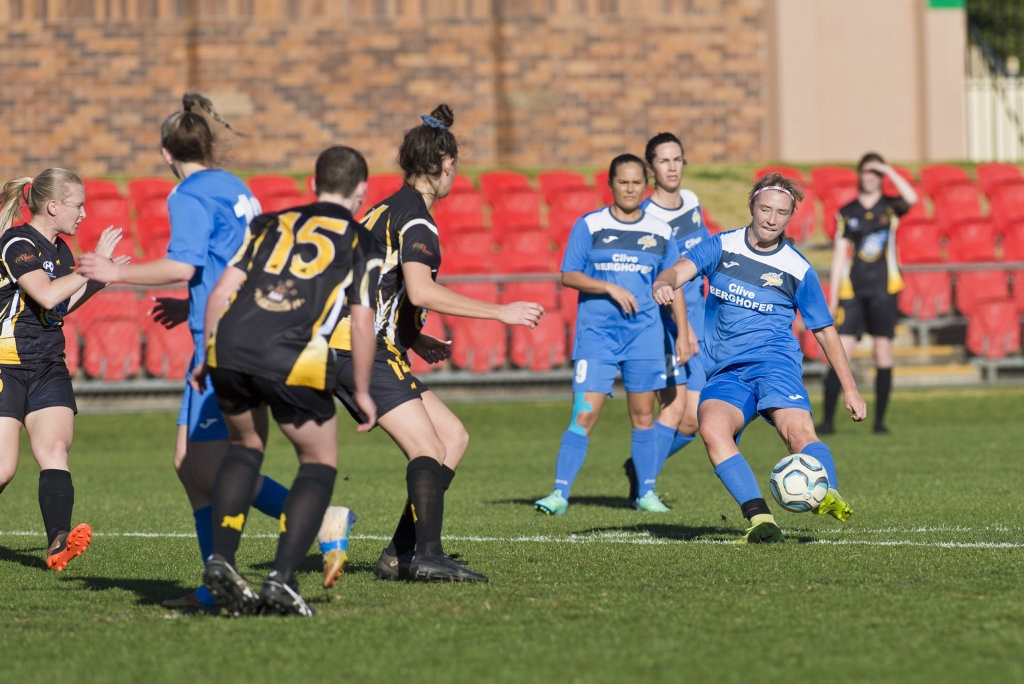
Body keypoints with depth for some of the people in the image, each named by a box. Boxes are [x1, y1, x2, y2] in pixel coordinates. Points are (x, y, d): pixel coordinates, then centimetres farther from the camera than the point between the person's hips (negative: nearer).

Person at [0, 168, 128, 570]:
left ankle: (58, 542, -30)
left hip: (48, 367, 7)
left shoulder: (59, 250, 13)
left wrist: (98, 279, 13)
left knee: (54, 450, -15)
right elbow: (46, 296, -25)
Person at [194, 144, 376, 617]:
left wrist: (207, 357, 24)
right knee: (320, 463, 15)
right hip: (294, 360, -4)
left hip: (230, 347, 4)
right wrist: (362, 392, 16)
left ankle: (220, 558, 12)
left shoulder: (273, 224, 24)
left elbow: (222, 290, 17)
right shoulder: (359, 239, 15)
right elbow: (362, 322, 8)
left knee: (246, 446, 28)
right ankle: (281, 577, -2)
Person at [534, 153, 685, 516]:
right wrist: (610, 288, -14)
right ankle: (560, 493, -8)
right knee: (584, 415, -10)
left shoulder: (661, 232, 9)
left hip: (644, 333, 3)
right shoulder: (589, 226, 1)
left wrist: (683, 333, 10)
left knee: (643, 414, 6)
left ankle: (647, 493, 17)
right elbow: (568, 276, -2)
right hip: (596, 333, -3)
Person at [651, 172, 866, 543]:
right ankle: (760, 518, -38)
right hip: (726, 371, 1)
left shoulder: (798, 270, 8)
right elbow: (679, 270, -5)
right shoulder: (722, 247, 10)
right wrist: (664, 284, -30)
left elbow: (825, 331, 17)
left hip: (773, 362, -1)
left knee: (798, 431, -31)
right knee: (711, 427, -30)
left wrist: (850, 389, 14)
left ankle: (828, 495, -51)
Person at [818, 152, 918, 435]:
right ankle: (828, 420, -7)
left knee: (884, 353, -1)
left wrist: (888, 170, -12)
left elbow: (911, 198, -18)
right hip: (853, 290, 0)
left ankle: (880, 420, 6)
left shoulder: (890, 208, 6)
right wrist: (832, 299, 4)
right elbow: (839, 255, 8)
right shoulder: (847, 213, 9)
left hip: (884, 289, 0)